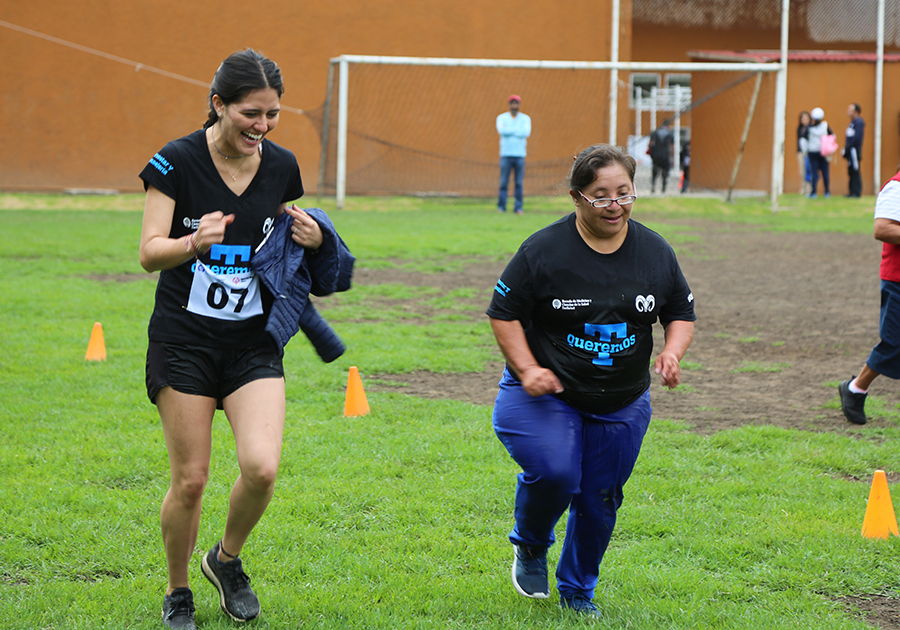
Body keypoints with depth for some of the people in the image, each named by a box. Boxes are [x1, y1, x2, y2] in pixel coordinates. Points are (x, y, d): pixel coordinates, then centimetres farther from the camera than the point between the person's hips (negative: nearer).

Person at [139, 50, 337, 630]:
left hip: (255, 342, 3)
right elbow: (150, 251, -13)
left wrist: (311, 239, -8)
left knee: (262, 468, -15)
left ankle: (227, 560, 15)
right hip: (184, 340, -3)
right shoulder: (177, 162, -10)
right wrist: (194, 242, -34)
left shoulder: (282, 167, 2)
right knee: (190, 479, -2)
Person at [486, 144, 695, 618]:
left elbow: (682, 313, 11)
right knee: (554, 473, -25)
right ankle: (530, 546, 8)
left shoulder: (656, 252, 0)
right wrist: (527, 369, -17)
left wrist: (672, 352, -10)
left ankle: (577, 589, 30)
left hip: (621, 405, 4)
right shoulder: (544, 250, -12)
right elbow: (504, 312, -5)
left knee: (601, 497, 8)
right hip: (546, 394, -4)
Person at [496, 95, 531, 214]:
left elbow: (526, 132, -9)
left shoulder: (525, 118, 10)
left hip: (520, 155, 1)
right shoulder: (502, 118, 7)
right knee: (504, 182, -4)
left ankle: (519, 207, 2)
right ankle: (501, 207, 0)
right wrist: (518, 129, -7)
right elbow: (502, 130, -13)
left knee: (519, 183, -1)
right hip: (505, 154, -1)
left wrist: (509, 130, -6)